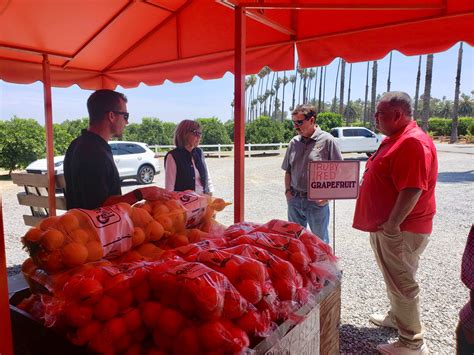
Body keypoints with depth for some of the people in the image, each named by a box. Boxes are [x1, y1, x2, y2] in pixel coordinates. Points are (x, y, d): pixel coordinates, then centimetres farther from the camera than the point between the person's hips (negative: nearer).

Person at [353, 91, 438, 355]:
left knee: (401, 283, 2)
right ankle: (396, 317, 43)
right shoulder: (394, 139, 13)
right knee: (394, 279, 24)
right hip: (385, 226, 10)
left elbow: (412, 190, -28)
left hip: (399, 230, -10)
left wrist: (392, 225, -24)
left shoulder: (412, 142, -22)